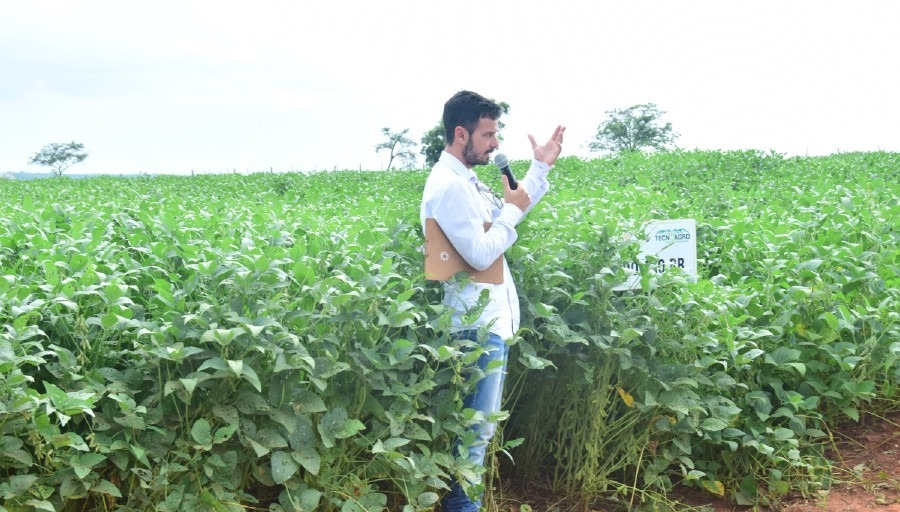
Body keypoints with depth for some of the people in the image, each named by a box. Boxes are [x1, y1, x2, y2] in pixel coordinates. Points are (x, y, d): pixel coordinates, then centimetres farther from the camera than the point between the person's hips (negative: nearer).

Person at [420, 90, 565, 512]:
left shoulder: (464, 180, 13)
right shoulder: (448, 186, -20)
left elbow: (505, 215, 24)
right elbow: (481, 254, -24)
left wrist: (541, 167, 18)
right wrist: (512, 210, -10)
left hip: (488, 321, 11)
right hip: (478, 325, -11)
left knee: (477, 427, 18)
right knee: (475, 429, -3)